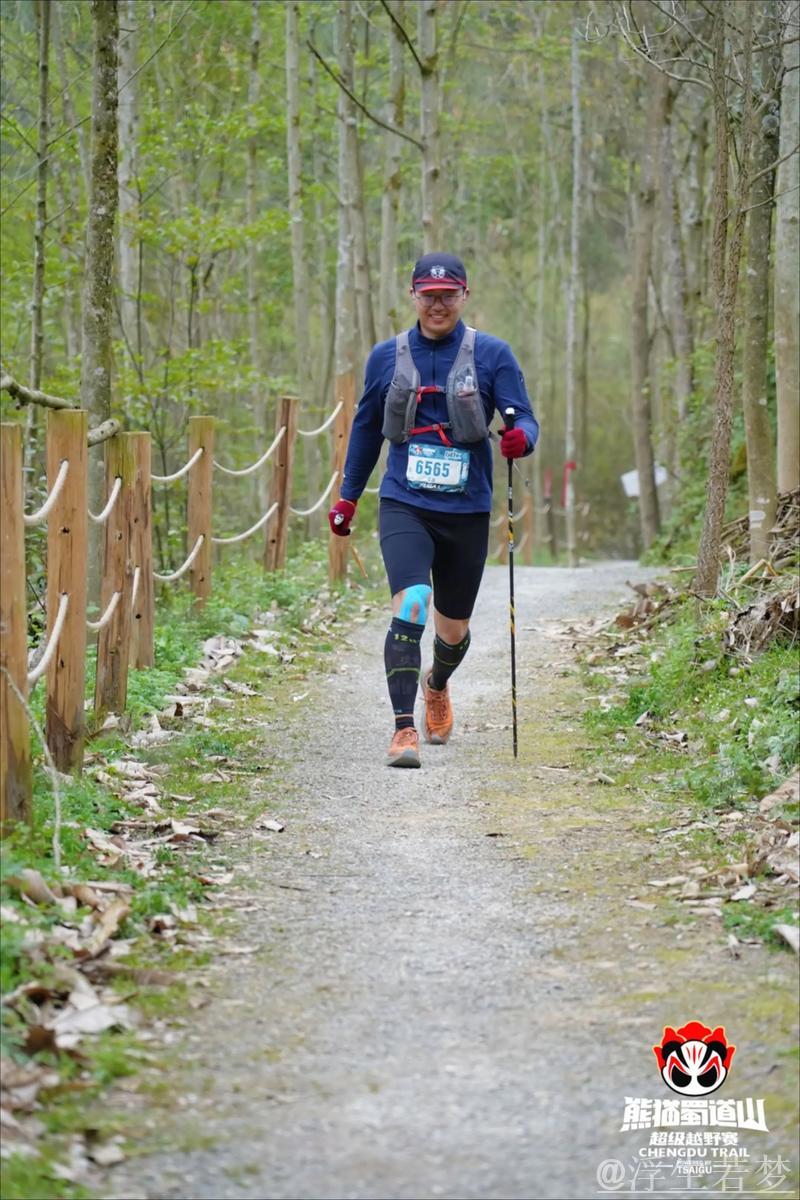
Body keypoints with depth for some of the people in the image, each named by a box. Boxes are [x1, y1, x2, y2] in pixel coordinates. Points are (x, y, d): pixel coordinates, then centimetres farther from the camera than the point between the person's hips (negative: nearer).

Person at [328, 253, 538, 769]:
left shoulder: (492, 354, 1)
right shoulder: (388, 356, 6)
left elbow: (525, 418, -3)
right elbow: (367, 426, 18)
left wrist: (521, 437, -28)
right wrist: (348, 495, 20)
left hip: (466, 511, 0)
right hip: (404, 506, 0)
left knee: (453, 629, 13)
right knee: (410, 606, -22)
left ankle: (437, 685, 48)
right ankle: (405, 730, -22)